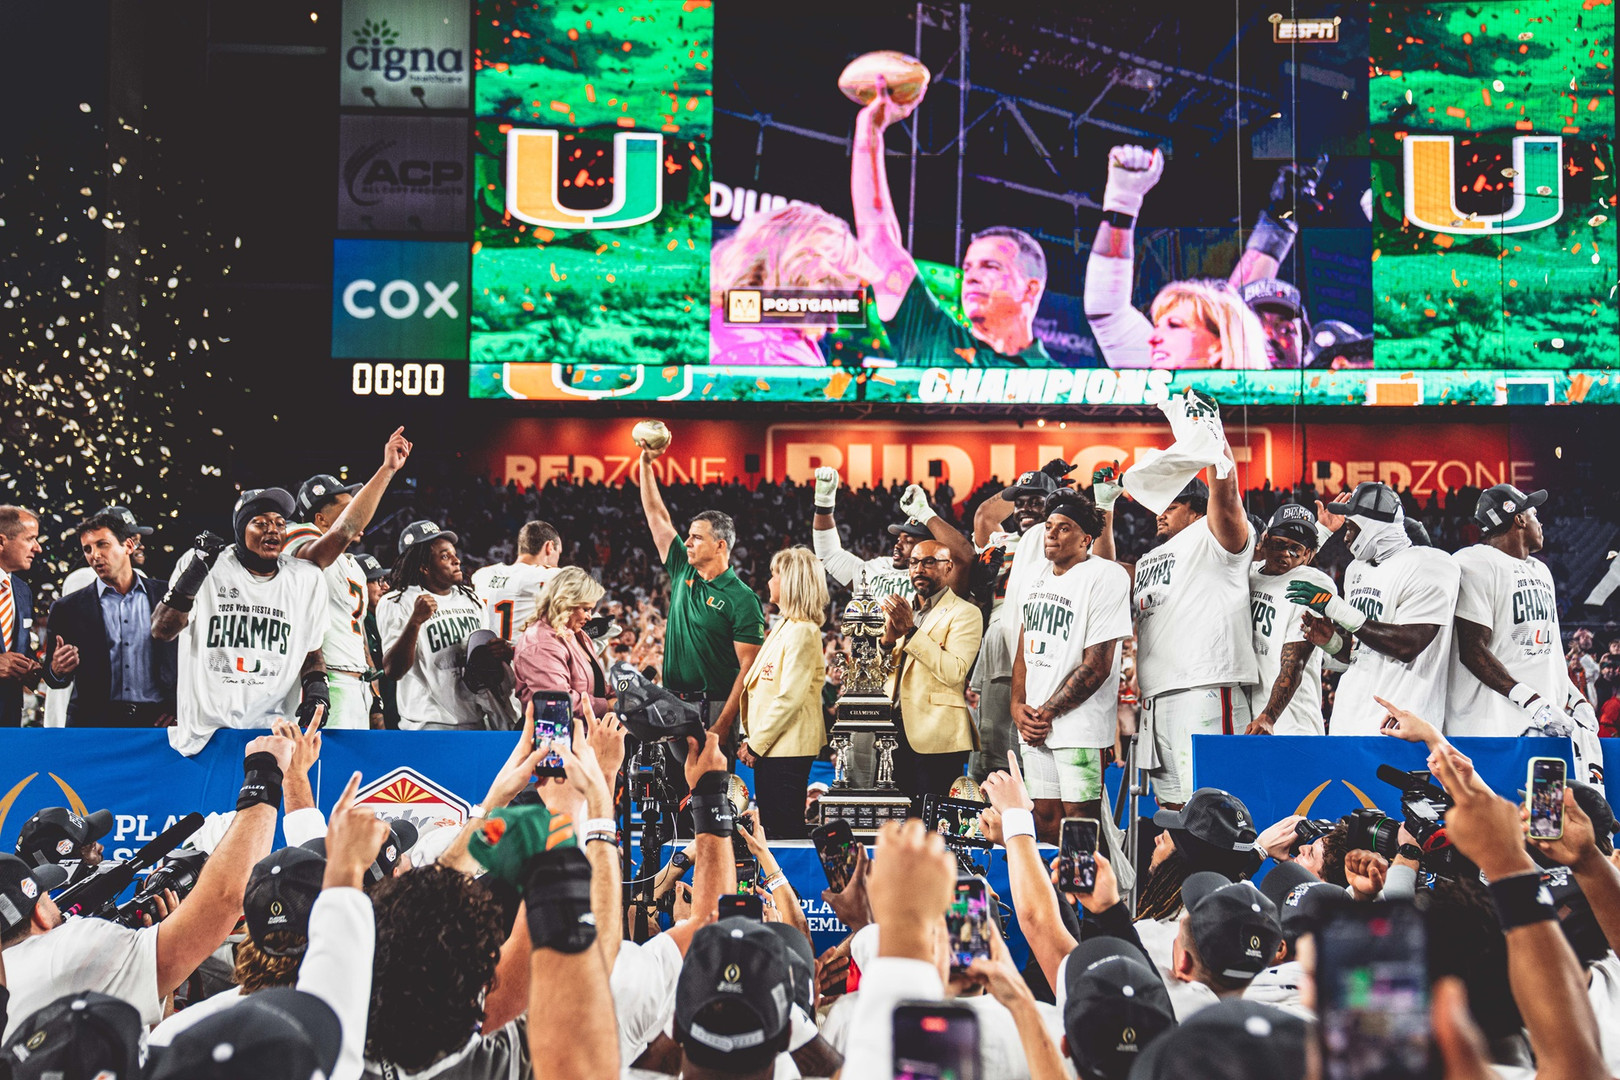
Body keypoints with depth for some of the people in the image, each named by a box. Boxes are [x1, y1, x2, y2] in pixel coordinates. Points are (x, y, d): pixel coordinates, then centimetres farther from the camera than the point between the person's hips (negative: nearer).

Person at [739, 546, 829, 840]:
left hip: (787, 747, -10)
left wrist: (756, 744, -17)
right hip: (768, 745, 10)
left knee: (785, 831, -4)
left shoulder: (802, 631, -15)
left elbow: (790, 697, -21)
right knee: (770, 827, 13)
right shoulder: (783, 627, 16)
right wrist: (750, 738, 11)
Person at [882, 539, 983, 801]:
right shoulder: (901, 610, 19)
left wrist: (911, 631, -18)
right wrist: (888, 639, -6)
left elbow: (954, 672, -18)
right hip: (896, 732, 6)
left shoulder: (964, 613, -3)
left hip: (936, 738, -6)